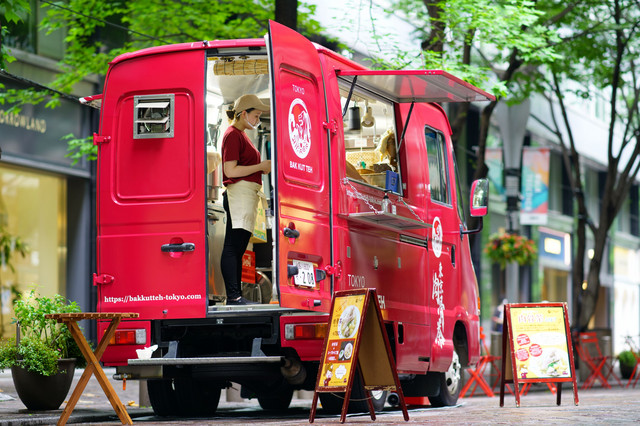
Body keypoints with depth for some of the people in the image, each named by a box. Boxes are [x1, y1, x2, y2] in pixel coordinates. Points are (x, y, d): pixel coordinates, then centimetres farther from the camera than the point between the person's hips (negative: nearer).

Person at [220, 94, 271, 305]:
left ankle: (236, 296, 10)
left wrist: (265, 167, 12)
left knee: (238, 248, 9)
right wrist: (260, 167, -13)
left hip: (247, 195, 11)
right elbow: (230, 171, -16)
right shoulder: (233, 135, -9)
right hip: (239, 192, -11)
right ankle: (233, 297, -14)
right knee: (233, 246, -11)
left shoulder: (241, 135, 22)